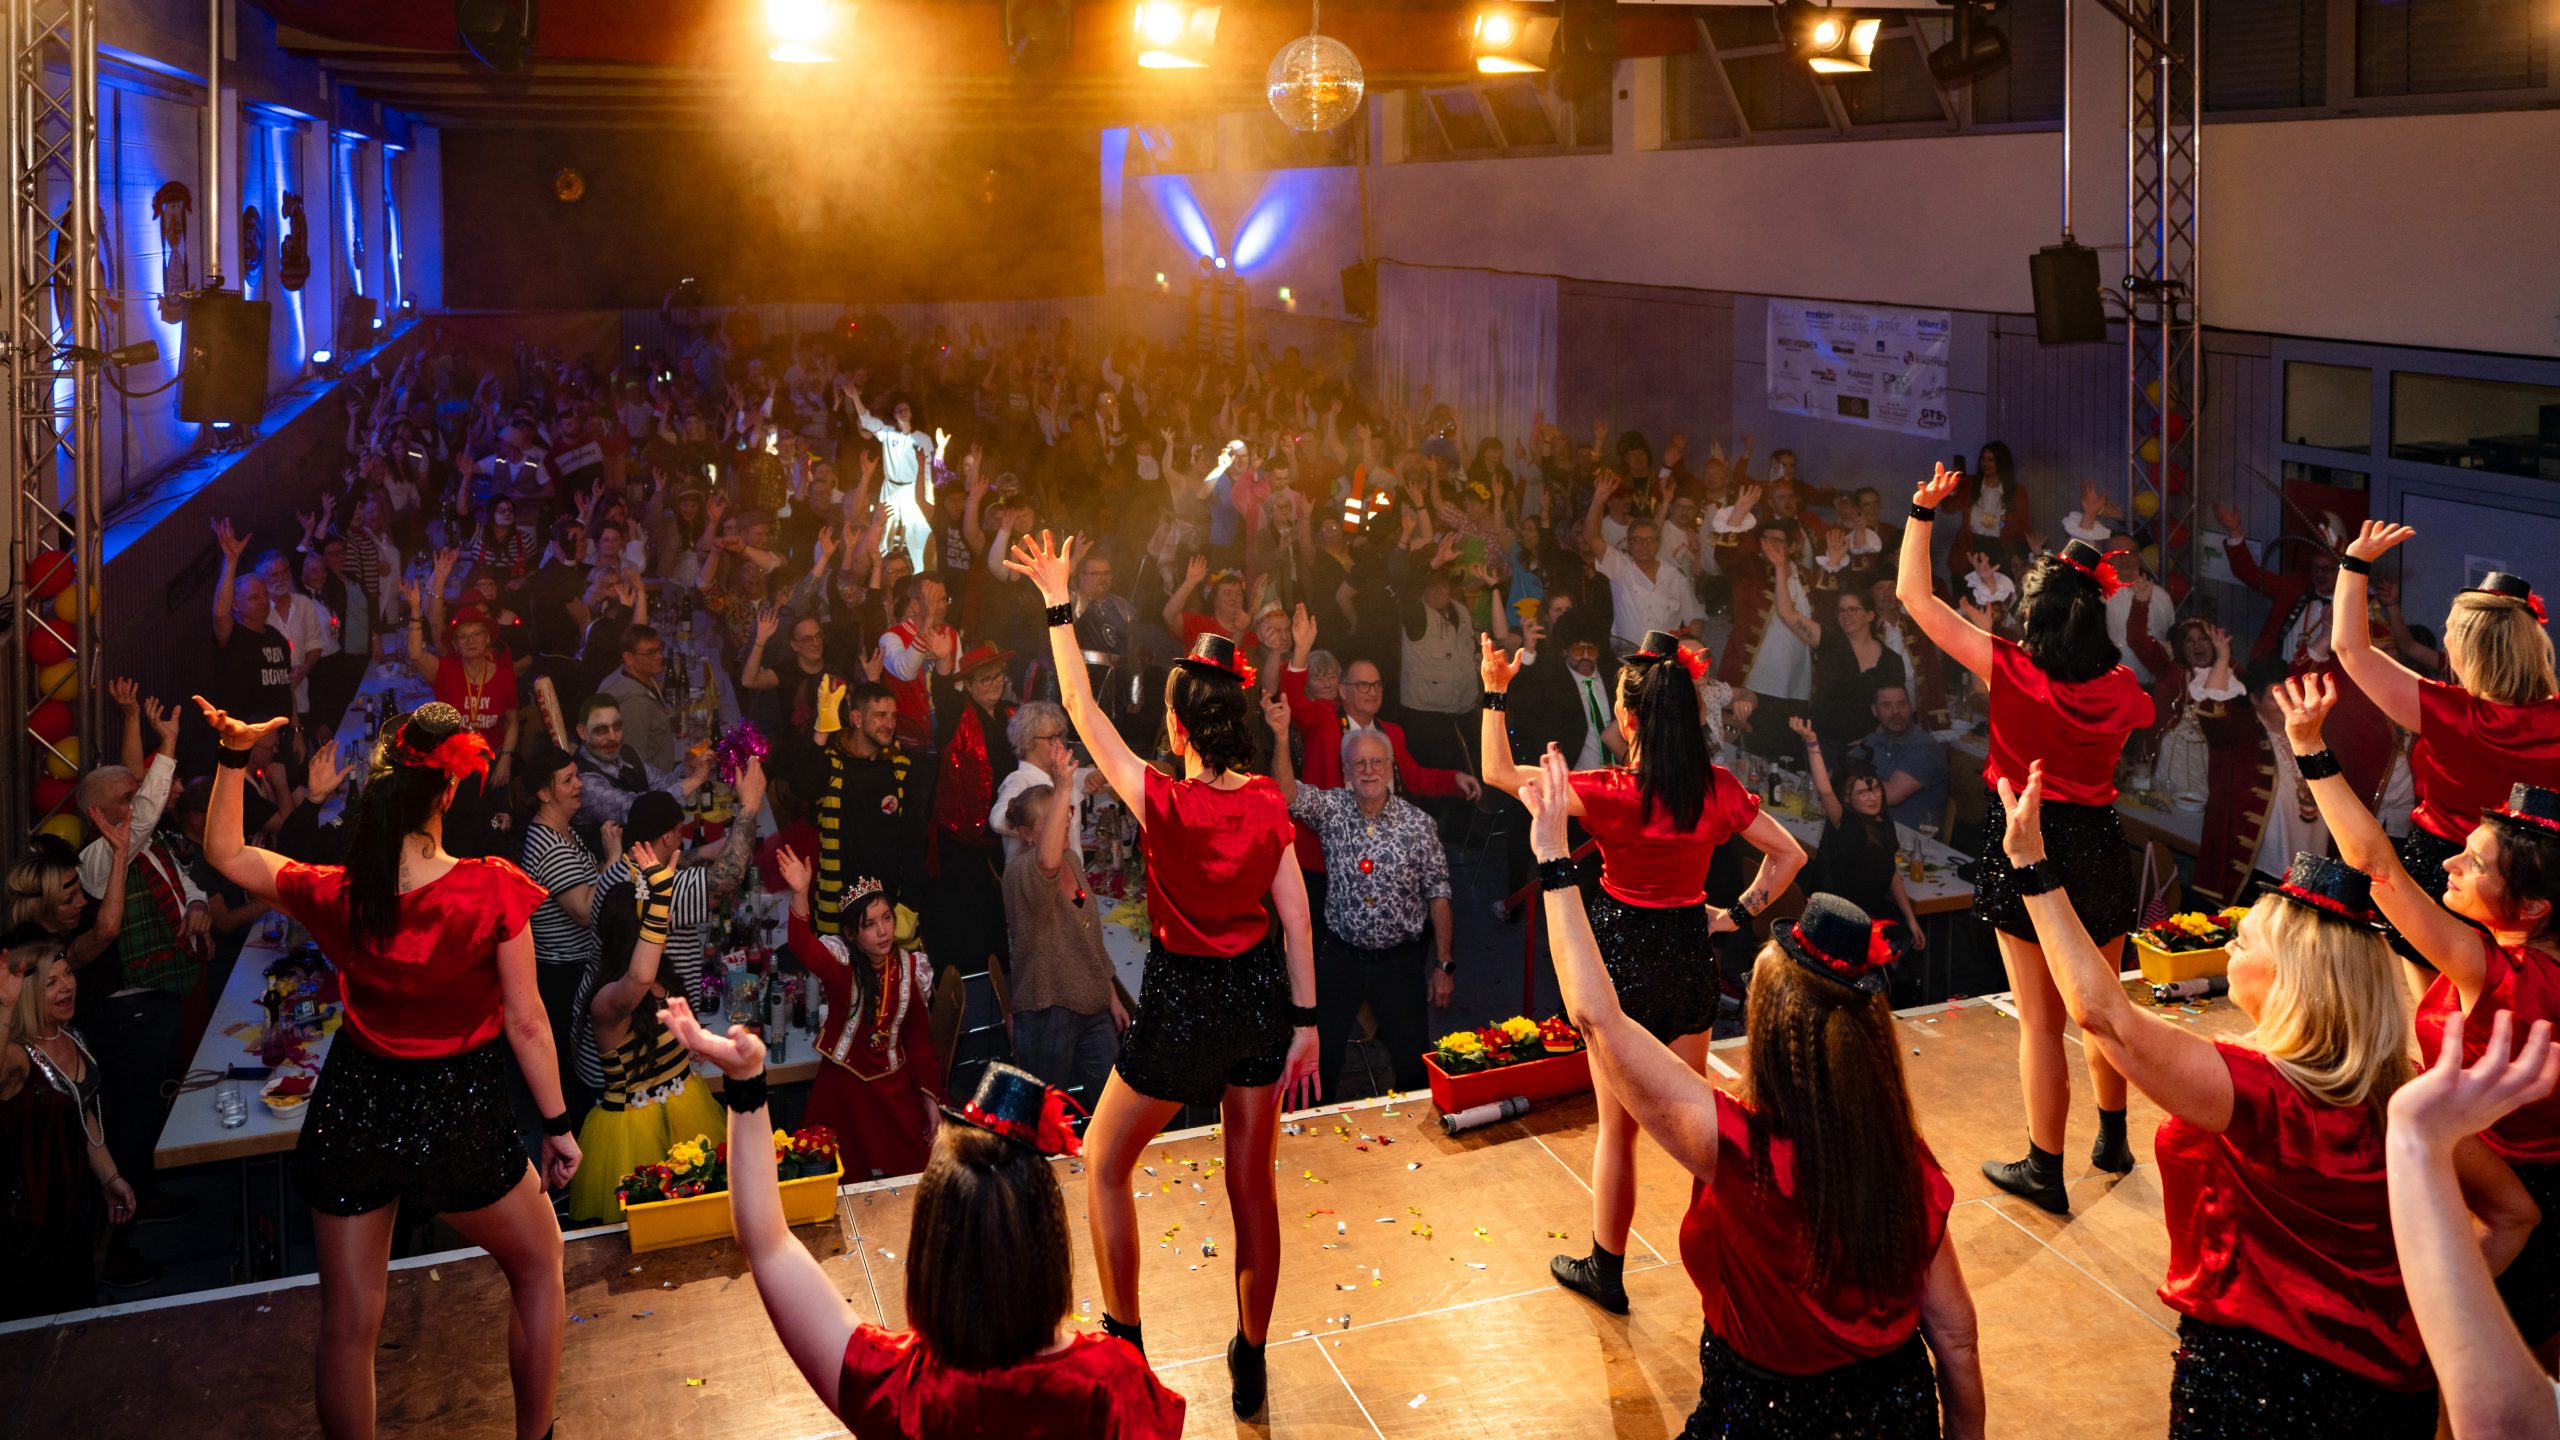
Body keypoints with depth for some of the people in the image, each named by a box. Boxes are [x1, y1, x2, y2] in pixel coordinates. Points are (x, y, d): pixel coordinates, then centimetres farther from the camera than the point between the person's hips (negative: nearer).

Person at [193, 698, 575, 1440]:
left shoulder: (335, 896, -12)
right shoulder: (494, 890, -21)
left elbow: (225, 852, 8)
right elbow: (526, 1023, -14)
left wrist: (233, 755, 10)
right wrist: (557, 1124, -3)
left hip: (353, 1116, 3)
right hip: (460, 1122, -2)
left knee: (347, 1324, 16)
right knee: (538, 1268, 24)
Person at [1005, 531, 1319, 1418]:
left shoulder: (1162, 801, -19)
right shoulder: (1268, 804, -6)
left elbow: (1080, 706, -11)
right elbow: (1295, 919, -4)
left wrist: (1058, 603, -4)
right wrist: (1304, 1022, 4)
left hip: (1183, 1003, -5)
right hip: (1260, 996, 5)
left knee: (1105, 1164, 18)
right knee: (1252, 1182, 15)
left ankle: (1124, 1341, 24)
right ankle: (1251, 1362, 27)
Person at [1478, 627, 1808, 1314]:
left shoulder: (1610, 793, -20)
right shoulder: (1720, 789, -8)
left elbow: (1498, 772, -14)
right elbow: (1789, 854, 3)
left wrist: (1495, 693, -8)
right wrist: (1738, 912, 6)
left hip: (1622, 960, -4)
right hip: (1690, 958, 4)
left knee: (1617, 1127, 10)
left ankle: (1606, 1270, 24)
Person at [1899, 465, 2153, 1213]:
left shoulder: (2010, 670, -15)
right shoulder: (2120, 687, -5)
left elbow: (1915, 596, -9)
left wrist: (1922, 512, -3)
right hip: (2099, 845, 4)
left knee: (2040, 1020, 5)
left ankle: (2045, 1170, 14)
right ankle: (2113, 1141, 38)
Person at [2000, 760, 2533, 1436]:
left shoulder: (2258, 1093, -27)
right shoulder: (2404, 1089, -7)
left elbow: (2103, 1013, -29)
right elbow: (2511, 1212, 3)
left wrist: (2031, 866, -29)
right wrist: (2434, 1314, 6)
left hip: (2255, 1386, -6)